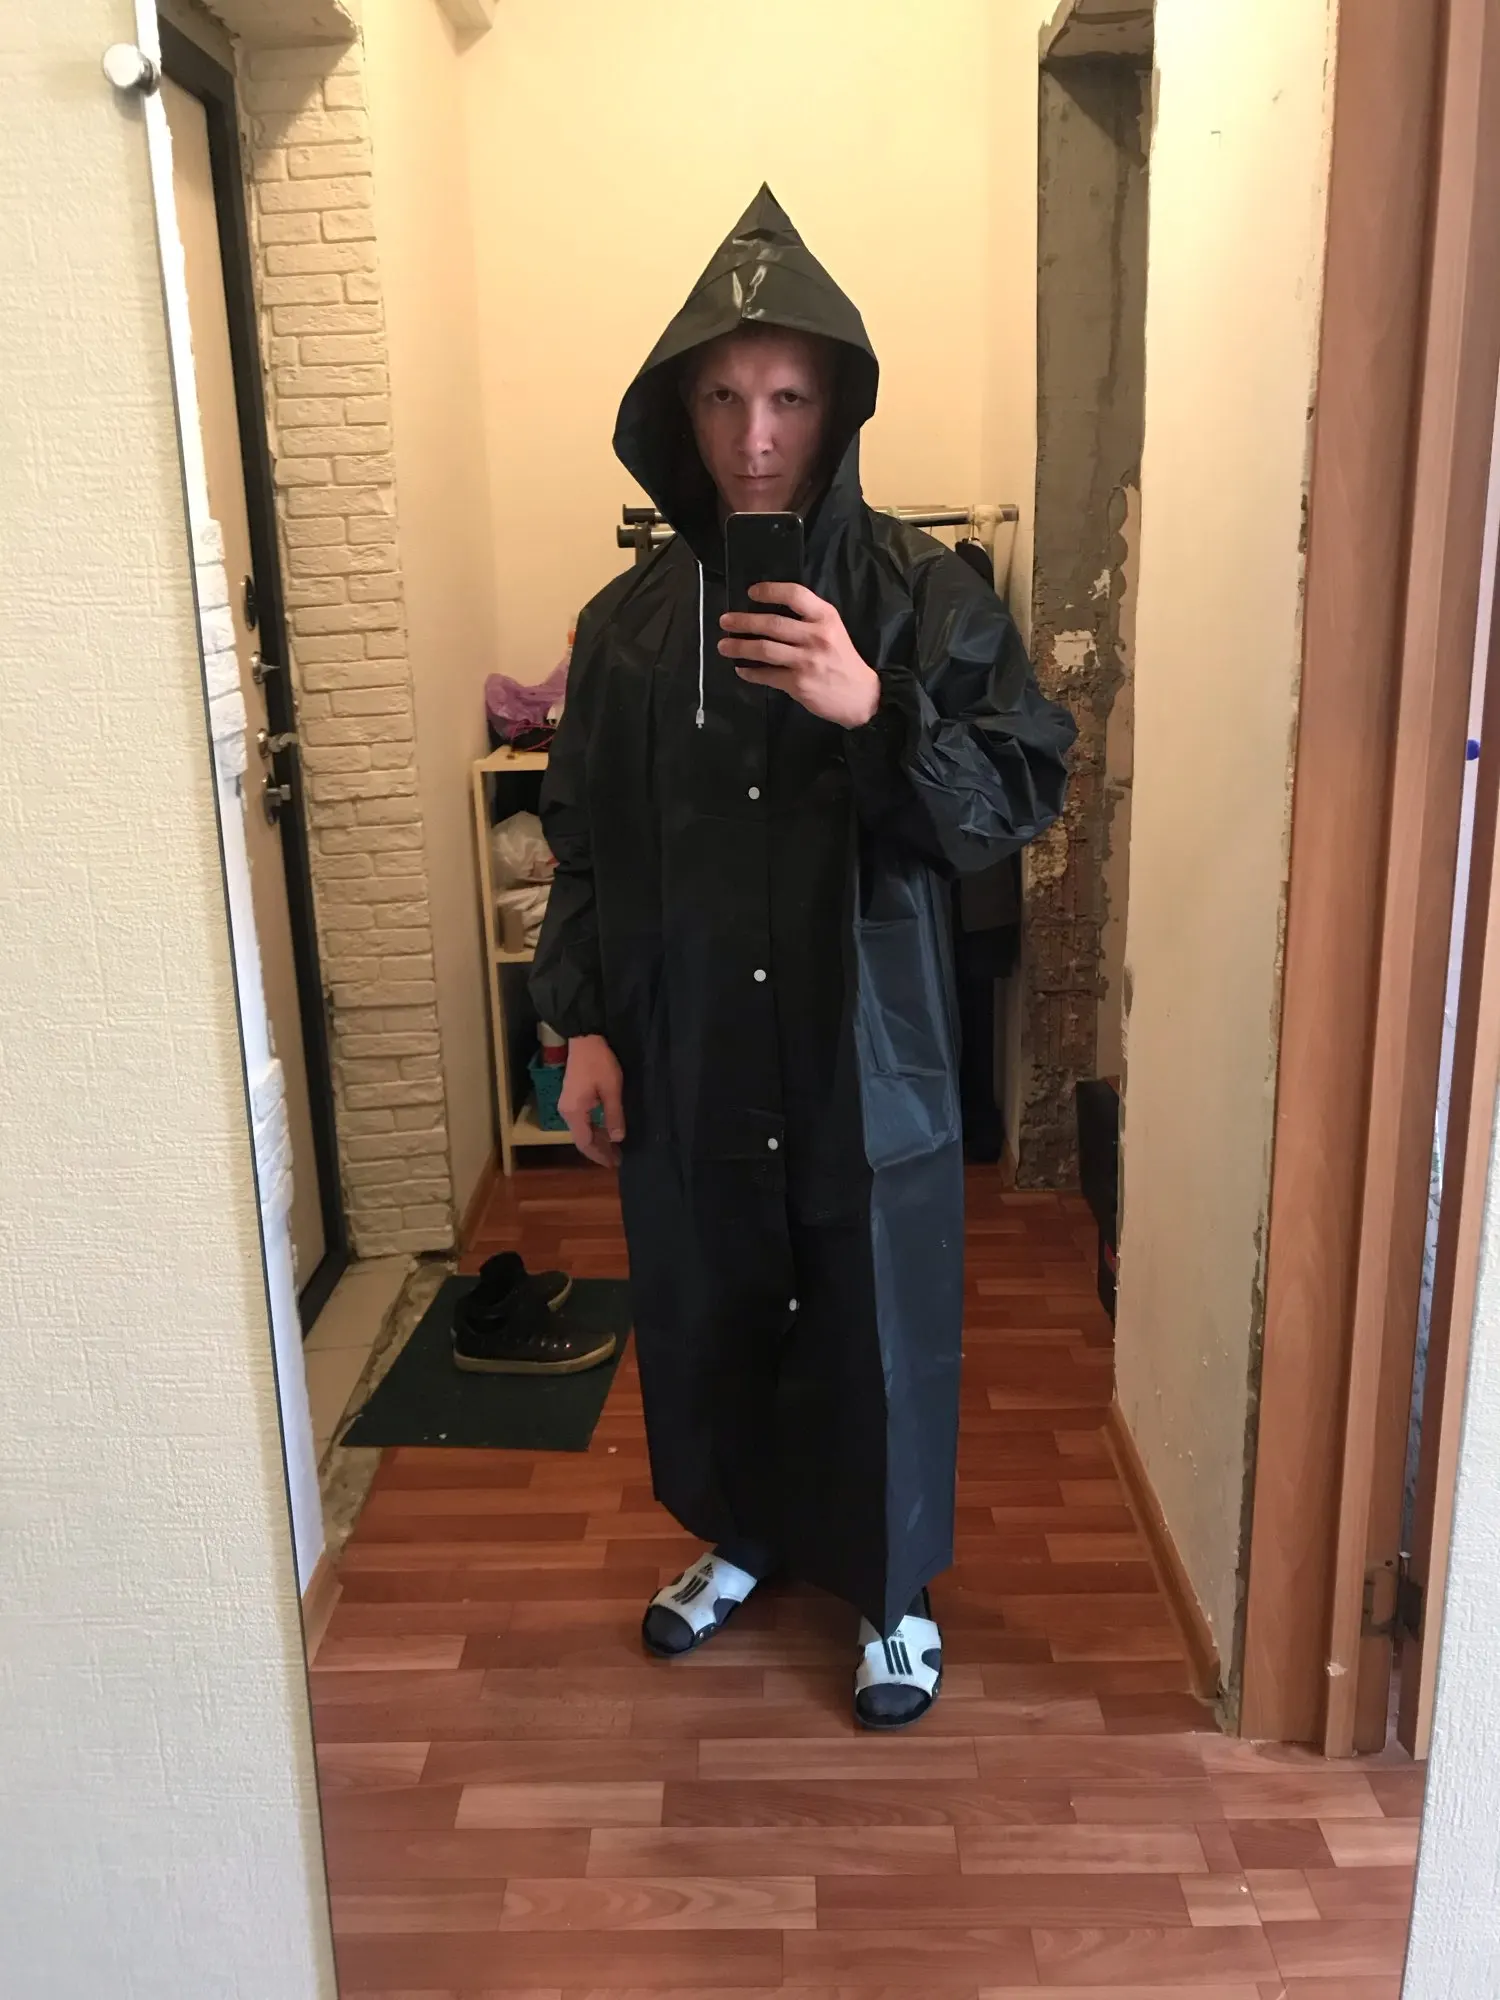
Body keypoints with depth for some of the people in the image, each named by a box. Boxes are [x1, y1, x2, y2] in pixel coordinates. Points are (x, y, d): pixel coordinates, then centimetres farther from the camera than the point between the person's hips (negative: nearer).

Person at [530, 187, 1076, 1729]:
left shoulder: (923, 596, -7)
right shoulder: (631, 619, 2)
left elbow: (1021, 795, -11)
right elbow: (583, 838, 6)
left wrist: (875, 709, -27)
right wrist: (586, 1025, 1)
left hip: (867, 1053, -3)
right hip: (683, 1059, 3)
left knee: (879, 1329, 11)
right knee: (704, 1316, 19)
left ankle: (891, 1591, 35)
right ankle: (737, 1536, 46)